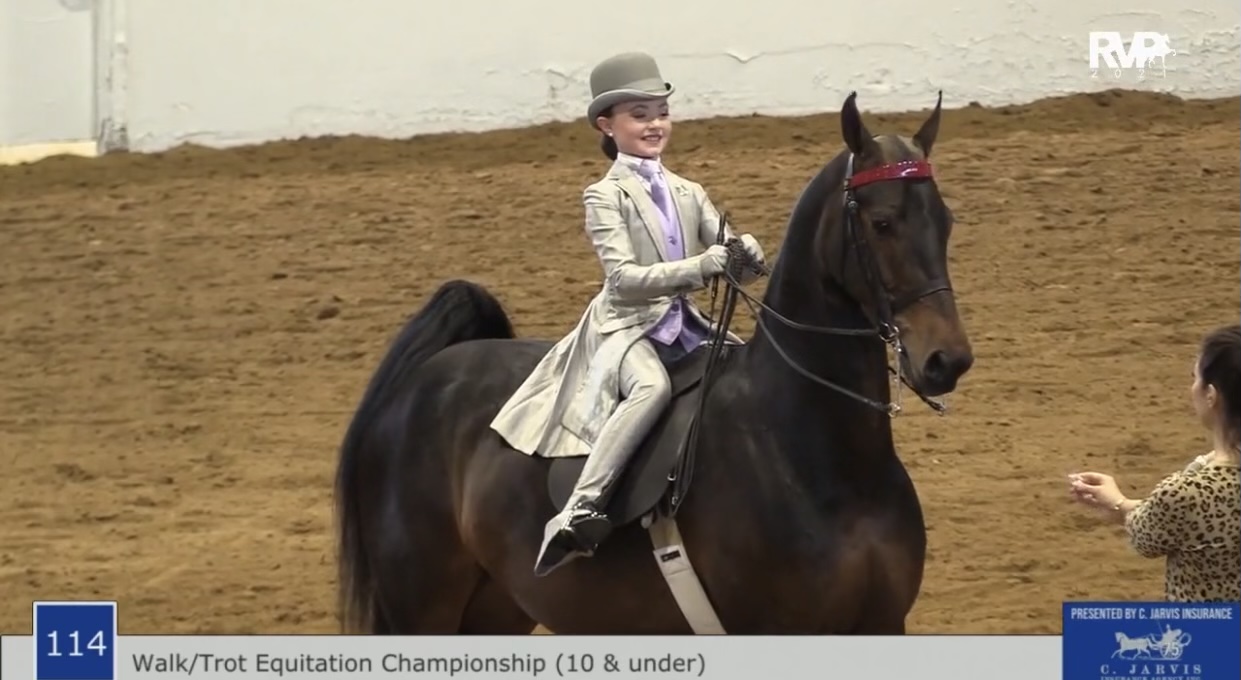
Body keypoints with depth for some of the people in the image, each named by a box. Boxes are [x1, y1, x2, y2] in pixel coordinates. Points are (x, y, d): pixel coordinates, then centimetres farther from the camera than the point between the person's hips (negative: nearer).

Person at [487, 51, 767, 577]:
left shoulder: (688, 195, 16)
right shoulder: (605, 197, -1)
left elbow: (733, 260, 7)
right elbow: (624, 278, -13)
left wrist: (746, 257, -19)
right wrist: (702, 267, -24)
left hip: (683, 324, 6)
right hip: (626, 324, -6)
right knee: (653, 386, -36)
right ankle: (579, 510, -44)